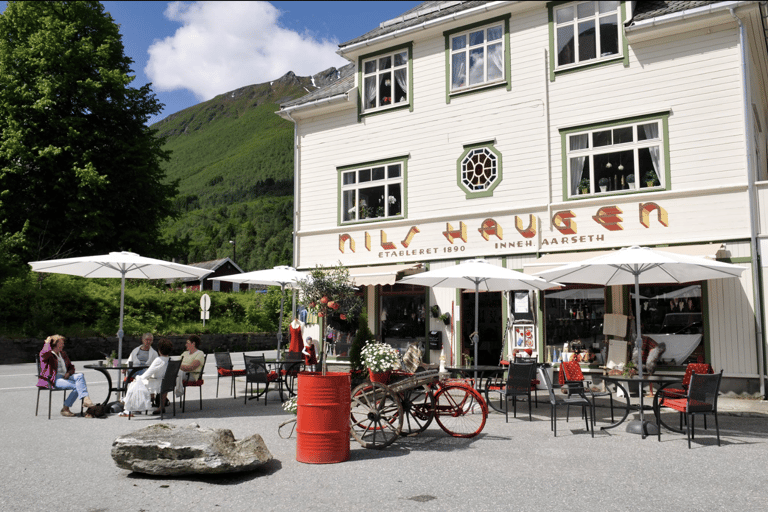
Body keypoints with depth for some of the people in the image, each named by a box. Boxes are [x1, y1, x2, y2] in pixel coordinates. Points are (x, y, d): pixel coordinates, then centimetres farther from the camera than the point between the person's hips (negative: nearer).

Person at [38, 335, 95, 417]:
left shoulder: (63, 354, 23)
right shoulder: (48, 355, 0)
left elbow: (71, 367, 28)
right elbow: (45, 352, -28)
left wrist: (68, 373, 4)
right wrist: (48, 342, -9)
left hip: (65, 377, 7)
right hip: (53, 380, -7)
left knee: (80, 376, -26)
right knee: (77, 386, -30)